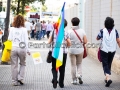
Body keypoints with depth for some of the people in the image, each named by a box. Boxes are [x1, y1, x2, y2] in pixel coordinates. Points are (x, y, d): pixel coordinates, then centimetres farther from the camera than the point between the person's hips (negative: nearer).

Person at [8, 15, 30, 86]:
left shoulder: (12, 29, 1)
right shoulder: (24, 29, -3)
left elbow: (9, 39, 2)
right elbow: (26, 41, -3)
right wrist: (27, 50, 2)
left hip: (13, 49, 1)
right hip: (22, 48, -1)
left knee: (14, 65, 7)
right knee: (23, 64, 18)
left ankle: (15, 81, 11)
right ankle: (20, 78, 7)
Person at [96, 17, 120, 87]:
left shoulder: (102, 31, -11)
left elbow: (97, 38, 3)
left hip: (104, 50, -3)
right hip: (112, 50, 3)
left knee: (105, 65, 0)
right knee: (109, 64, 18)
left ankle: (108, 78, -20)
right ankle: (107, 78, 28)